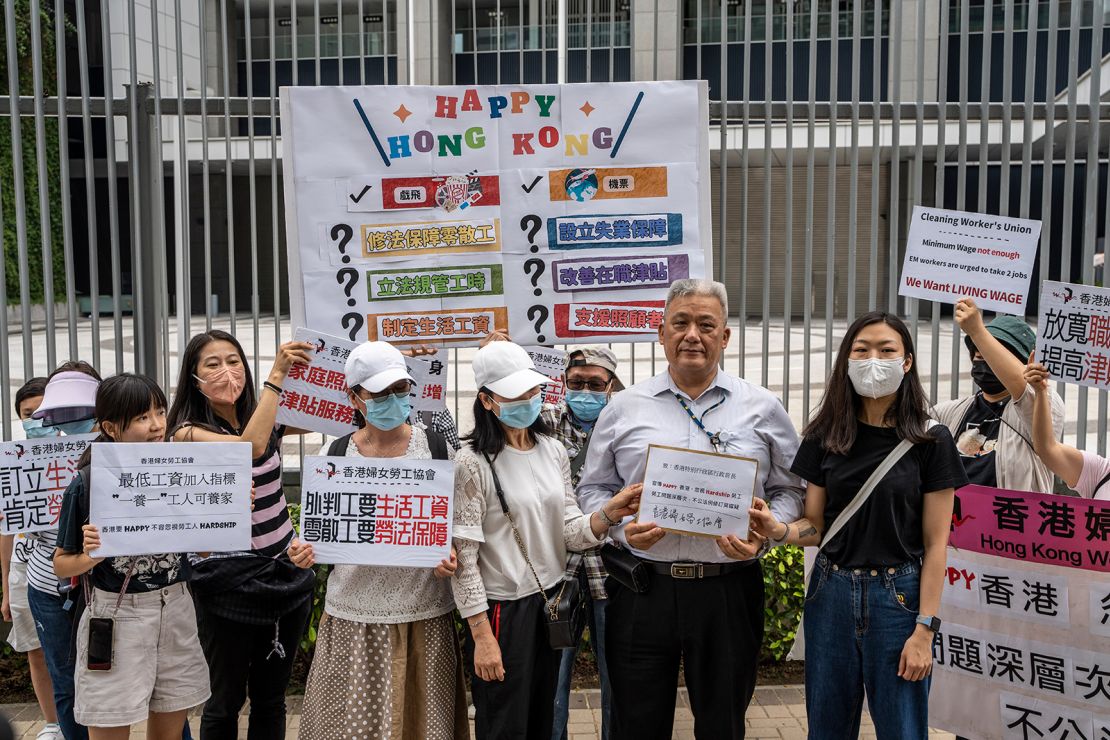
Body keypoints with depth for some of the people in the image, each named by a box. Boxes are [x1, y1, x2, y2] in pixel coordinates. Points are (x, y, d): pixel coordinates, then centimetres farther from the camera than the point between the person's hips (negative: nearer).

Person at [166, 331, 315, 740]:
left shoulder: (265, 417, 4)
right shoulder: (189, 432, -11)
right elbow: (250, 446, -28)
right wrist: (276, 375, -27)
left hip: (285, 570, 5)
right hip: (229, 579, -5)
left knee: (271, 698, 16)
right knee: (226, 701, 9)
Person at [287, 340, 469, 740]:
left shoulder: (436, 447, 0)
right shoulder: (338, 453, 3)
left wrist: (451, 556, -12)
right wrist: (307, 550, -9)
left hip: (423, 614, -1)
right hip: (354, 616, 1)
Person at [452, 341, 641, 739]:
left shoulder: (553, 450, 4)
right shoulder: (473, 462, -15)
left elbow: (569, 530, 2)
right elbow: (463, 556, -14)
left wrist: (609, 513, -18)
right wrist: (482, 636, -15)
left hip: (551, 600, 6)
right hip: (503, 609, -6)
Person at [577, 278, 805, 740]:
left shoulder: (762, 409, 4)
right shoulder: (623, 408, 6)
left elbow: (790, 490, 7)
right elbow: (594, 488, 10)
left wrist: (763, 534, -11)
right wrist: (621, 527, -9)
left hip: (728, 591, 0)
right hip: (641, 592, 1)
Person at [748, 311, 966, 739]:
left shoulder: (930, 442, -4)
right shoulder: (825, 437, 3)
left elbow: (935, 543, -4)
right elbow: (816, 526, 6)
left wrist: (925, 628, -9)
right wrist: (778, 529, -16)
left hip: (898, 596, -2)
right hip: (831, 593, 3)